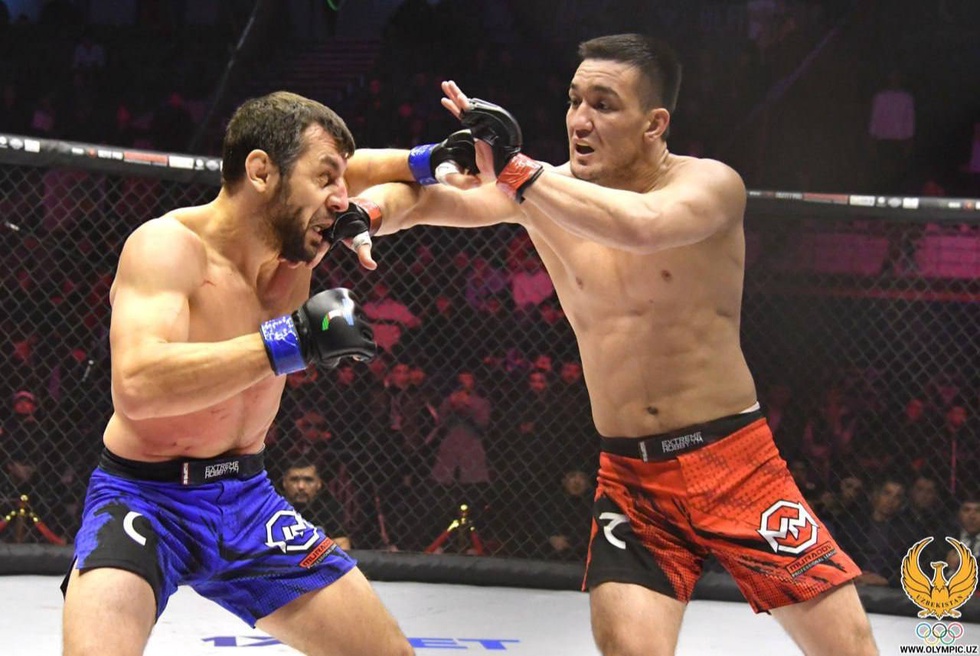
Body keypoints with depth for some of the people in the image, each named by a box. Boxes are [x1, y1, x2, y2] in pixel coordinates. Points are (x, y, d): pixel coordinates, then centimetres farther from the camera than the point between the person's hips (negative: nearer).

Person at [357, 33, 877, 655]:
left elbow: (643, 226, -33)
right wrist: (364, 210, -34)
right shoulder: (542, 188, 0)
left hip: (735, 461, -2)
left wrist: (515, 170, -36)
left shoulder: (710, 184, -11)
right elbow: (432, 199, -12)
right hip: (631, 478, 2)